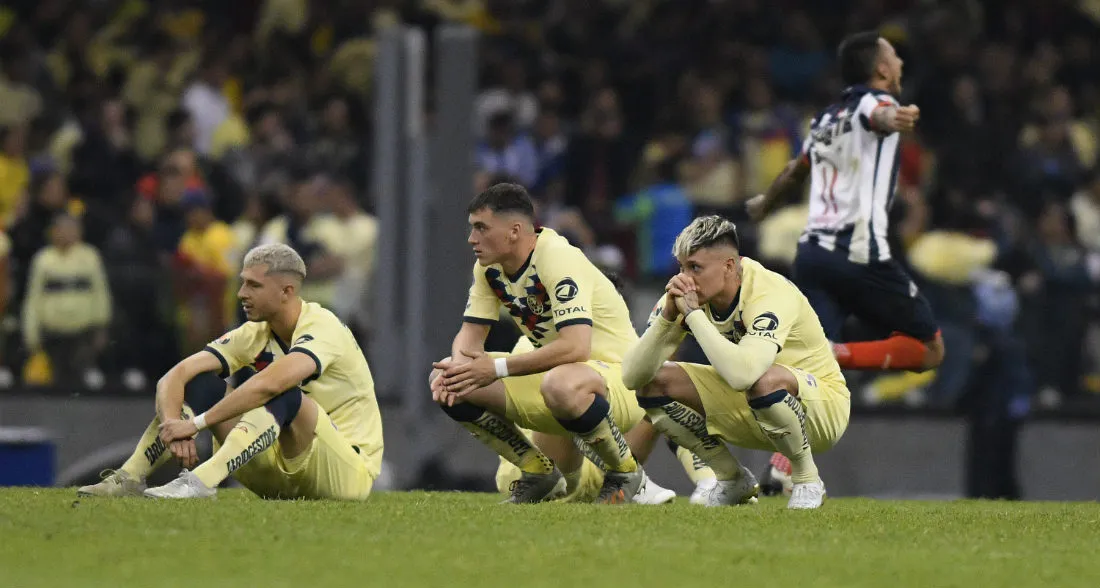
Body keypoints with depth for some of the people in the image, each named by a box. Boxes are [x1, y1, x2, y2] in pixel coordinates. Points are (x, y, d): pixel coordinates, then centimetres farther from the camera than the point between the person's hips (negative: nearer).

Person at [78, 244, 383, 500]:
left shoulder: (323, 329, -20)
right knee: (197, 383, -3)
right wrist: (173, 425, -27)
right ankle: (130, 477, -14)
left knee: (284, 395, -35)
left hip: (350, 470, -7)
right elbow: (173, 377, -5)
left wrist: (195, 423, -35)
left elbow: (267, 384, -38)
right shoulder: (254, 334, 2)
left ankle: (200, 482, -44)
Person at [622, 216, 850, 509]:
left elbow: (742, 374, -48)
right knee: (655, 382, -9)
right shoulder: (685, 294, -11)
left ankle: (808, 481, -14)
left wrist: (693, 314, -38)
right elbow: (632, 375, -16)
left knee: (766, 381, -40)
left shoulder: (770, 294, -30)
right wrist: (668, 314, -30)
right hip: (746, 408, 7)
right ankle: (733, 479, 6)